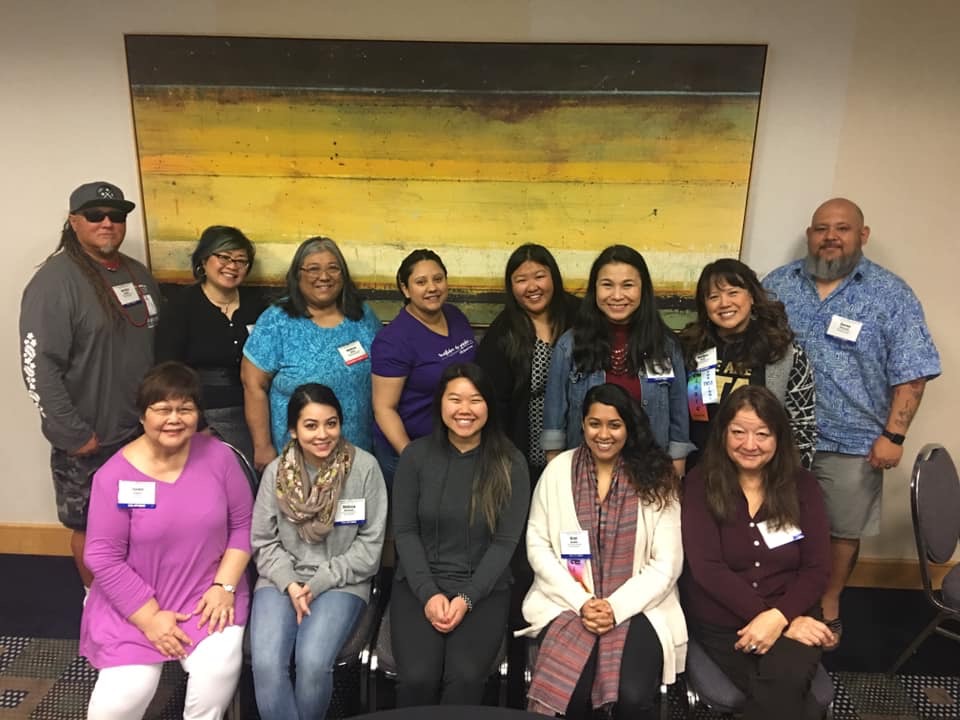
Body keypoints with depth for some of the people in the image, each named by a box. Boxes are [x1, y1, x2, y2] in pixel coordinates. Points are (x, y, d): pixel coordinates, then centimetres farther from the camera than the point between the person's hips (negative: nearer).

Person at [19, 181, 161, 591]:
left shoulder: (139, 275, 8)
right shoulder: (55, 281, -14)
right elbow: (39, 368, -18)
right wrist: (74, 436, -17)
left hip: (143, 431, 6)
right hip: (89, 441, -6)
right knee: (91, 526, 12)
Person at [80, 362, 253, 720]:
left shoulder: (218, 456, -6)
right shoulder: (114, 476, -10)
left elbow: (243, 524, 1)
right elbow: (103, 558, -8)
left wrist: (224, 586, -9)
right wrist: (150, 618, -11)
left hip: (208, 594, 1)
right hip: (134, 604, 0)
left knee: (218, 673, -21)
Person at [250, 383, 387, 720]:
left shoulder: (364, 467, -9)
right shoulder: (276, 472, -1)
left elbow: (370, 544, -5)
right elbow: (264, 541, 5)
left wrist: (319, 583, -11)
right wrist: (290, 585, -11)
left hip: (341, 583, -2)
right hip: (282, 580, 2)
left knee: (313, 663, -25)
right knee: (266, 664, -22)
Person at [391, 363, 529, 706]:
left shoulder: (511, 463, -3)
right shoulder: (416, 455, 0)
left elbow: (505, 541, -4)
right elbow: (404, 531, -1)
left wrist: (466, 598, -13)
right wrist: (429, 593, -12)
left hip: (484, 590, 0)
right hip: (419, 585, 1)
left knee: (465, 677, -23)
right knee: (417, 677, -20)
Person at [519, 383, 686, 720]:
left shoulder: (655, 477, 0)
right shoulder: (558, 470, 2)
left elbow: (667, 563, -2)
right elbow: (538, 547, 0)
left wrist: (616, 607, -13)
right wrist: (582, 602, -11)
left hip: (638, 607, 0)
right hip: (567, 603, 1)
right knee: (568, 692, -23)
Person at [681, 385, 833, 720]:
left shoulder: (802, 486, 3)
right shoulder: (699, 485, -4)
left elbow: (816, 569, -1)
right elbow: (707, 568, -10)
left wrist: (779, 616, -18)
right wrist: (771, 619, -19)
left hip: (791, 617, 2)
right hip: (721, 624, -1)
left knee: (784, 681, -29)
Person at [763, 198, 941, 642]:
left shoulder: (891, 294, -4)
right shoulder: (777, 284, 3)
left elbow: (910, 372, -5)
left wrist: (893, 435, -11)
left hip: (851, 442, -1)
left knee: (843, 529, 14)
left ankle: (828, 603, 36)